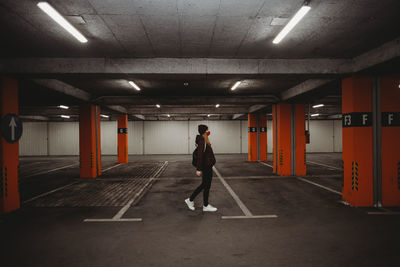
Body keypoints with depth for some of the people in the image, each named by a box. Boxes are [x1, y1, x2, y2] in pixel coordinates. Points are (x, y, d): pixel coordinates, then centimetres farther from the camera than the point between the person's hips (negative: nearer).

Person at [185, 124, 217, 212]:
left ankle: (190, 200, 25)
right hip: (206, 167, -10)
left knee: (204, 185, 17)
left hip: (208, 166, 10)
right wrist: (199, 169, -24)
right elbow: (200, 155, -23)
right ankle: (206, 206, 17)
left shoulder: (204, 140, 11)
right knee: (206, 186, 3)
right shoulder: (202, 141, -19)